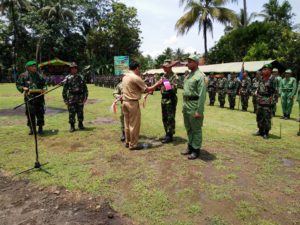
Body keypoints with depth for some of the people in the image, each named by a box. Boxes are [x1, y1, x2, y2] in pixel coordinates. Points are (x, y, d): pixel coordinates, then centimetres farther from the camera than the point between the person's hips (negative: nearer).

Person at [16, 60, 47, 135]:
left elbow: (44, 83, 19)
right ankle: (32, 128, 16)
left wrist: (44, 88, 0)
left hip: (39, 96, 2)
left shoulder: (39, 75, 10)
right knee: (30, 113, 3)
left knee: (40, 113, 4)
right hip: (29, 97, -2)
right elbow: (18, 84, 7)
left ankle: (40, 128, 16)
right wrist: (23, 88, -12)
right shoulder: (23, 75, 3)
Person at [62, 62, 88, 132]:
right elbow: (64, 90, 3)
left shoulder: (81, 77, 7)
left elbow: (85, 88, 8)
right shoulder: (67, 78, 2)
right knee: (71, 113, 1)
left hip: (80, 98, 1)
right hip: (71, 99, -1)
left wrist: (85, 97, 1)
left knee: (80, 112, 7)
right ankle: (72, 126, 12)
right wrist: (65, 99, -1)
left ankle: (80, 124, 22)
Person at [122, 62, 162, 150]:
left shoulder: (125, 77, 11)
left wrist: (146, 91, 21)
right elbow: (147, 89, -9)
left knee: (127, 123, 16)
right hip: (133, 103, -8)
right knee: (134, 124, 1)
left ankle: (127, 142, 26)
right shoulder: (136, 77, -15)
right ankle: (133, 145, 9)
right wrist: (157, 84, 4)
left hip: (125, 101, 9)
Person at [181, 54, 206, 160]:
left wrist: (199, 111, -21)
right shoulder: (188, 75, 14)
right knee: (188, 128, 18)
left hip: (194, 105, -9)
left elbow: (202, 95, -18)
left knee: (196, 129, 3)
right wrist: (184, 105, 14)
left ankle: (196, 150, 15)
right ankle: (190, 146, 32)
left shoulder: (200, 76, -13)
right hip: (186, 104, 9)